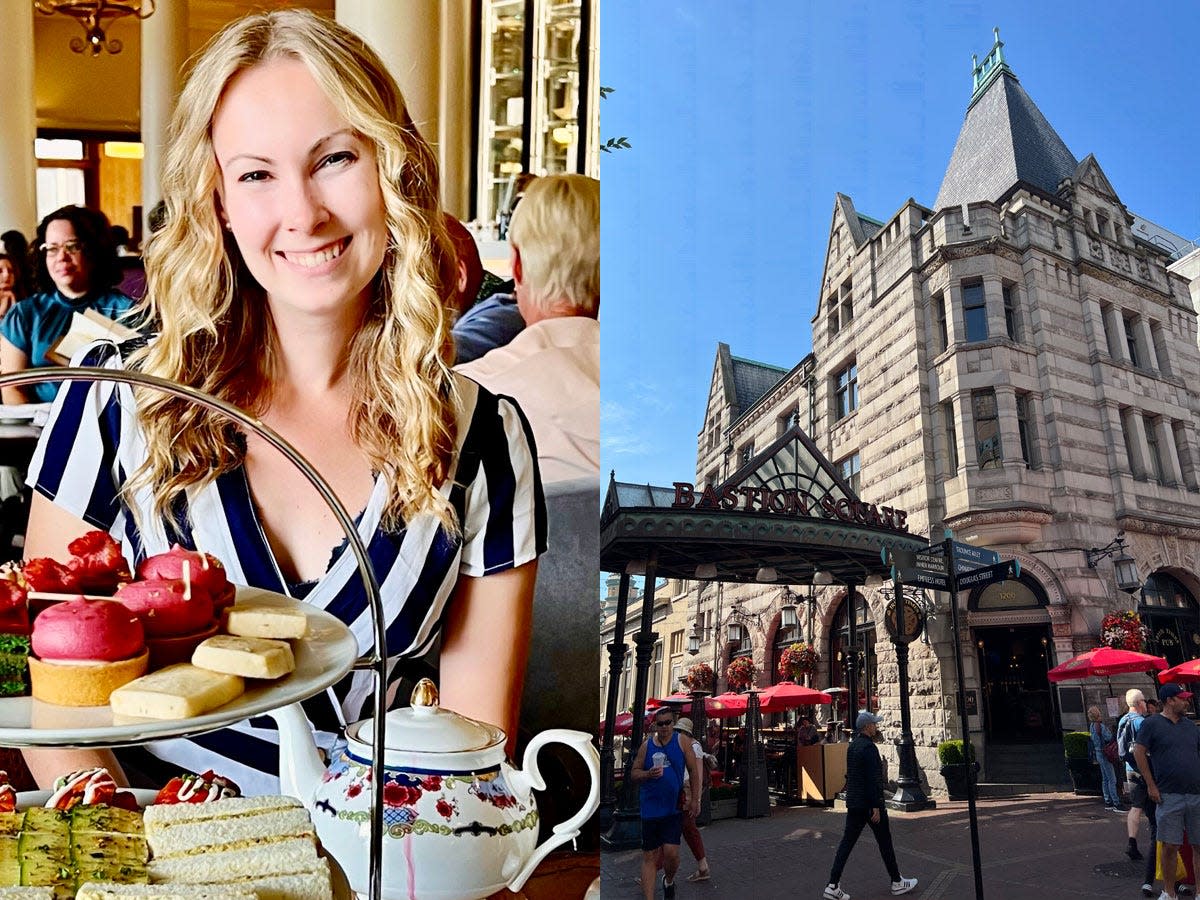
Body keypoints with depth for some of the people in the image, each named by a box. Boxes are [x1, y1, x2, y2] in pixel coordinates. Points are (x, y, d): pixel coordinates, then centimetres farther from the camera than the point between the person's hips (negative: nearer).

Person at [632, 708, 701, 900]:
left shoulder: (682, 742, 1)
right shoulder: (646, 745, 3)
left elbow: (694, 771, 4)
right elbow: (634, 773, 7)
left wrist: (695, 800, 0)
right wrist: (648, 774, -14)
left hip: (673, 808, -1)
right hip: (650, 809, 1)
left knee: (671, 852, -9)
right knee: (649, 856, 1)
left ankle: (669, 881, 24)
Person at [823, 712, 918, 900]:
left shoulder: (852, 746, 11)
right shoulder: (869, 747, -17)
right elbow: (872, 779, -21)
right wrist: (876, 807, -20)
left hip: (853, 803, 8)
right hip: (869, 803, -8)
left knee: (847, 842, 4)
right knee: (885, 842, 8)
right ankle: (897, 882, 22)